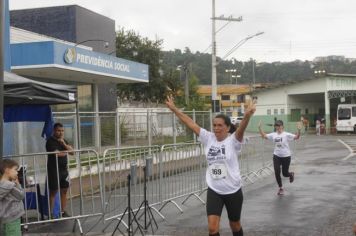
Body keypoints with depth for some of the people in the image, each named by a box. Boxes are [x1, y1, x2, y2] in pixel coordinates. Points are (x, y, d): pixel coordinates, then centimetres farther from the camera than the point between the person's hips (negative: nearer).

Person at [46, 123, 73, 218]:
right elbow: (57, 154, -18)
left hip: (64, 169, 7)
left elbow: (72, 151, 5)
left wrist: (64, 143, -10)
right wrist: (66, 151, 0)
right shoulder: (50, 141, -9)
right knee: (53, 192, -3)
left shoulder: (63, 140, 14)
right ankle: (50, 213, 2)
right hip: (54, 170, -7)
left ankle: (63, 212, 16)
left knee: (64, 191, 8)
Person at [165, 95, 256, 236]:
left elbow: (242, 128, -32)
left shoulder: (233, 140, -12)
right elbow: (190, 123, -1)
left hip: (232, 191, -2)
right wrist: (174, 109, -3)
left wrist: (247, 115, -53)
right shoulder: (208, 138, -1)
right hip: (213, 190, 2)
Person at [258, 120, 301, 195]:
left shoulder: (286, 134, -11)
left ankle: (291, 174, 45)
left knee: (285, 173, 6)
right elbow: (264, 135, 6)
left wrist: (298, 130, -36)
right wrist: (259, 128, -3)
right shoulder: (273, 135, 1)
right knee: (277, 173, -5)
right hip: (276, 156, 3)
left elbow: (296, 137, -19)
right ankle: (280, 188, 14)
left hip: (286, 156, -3)